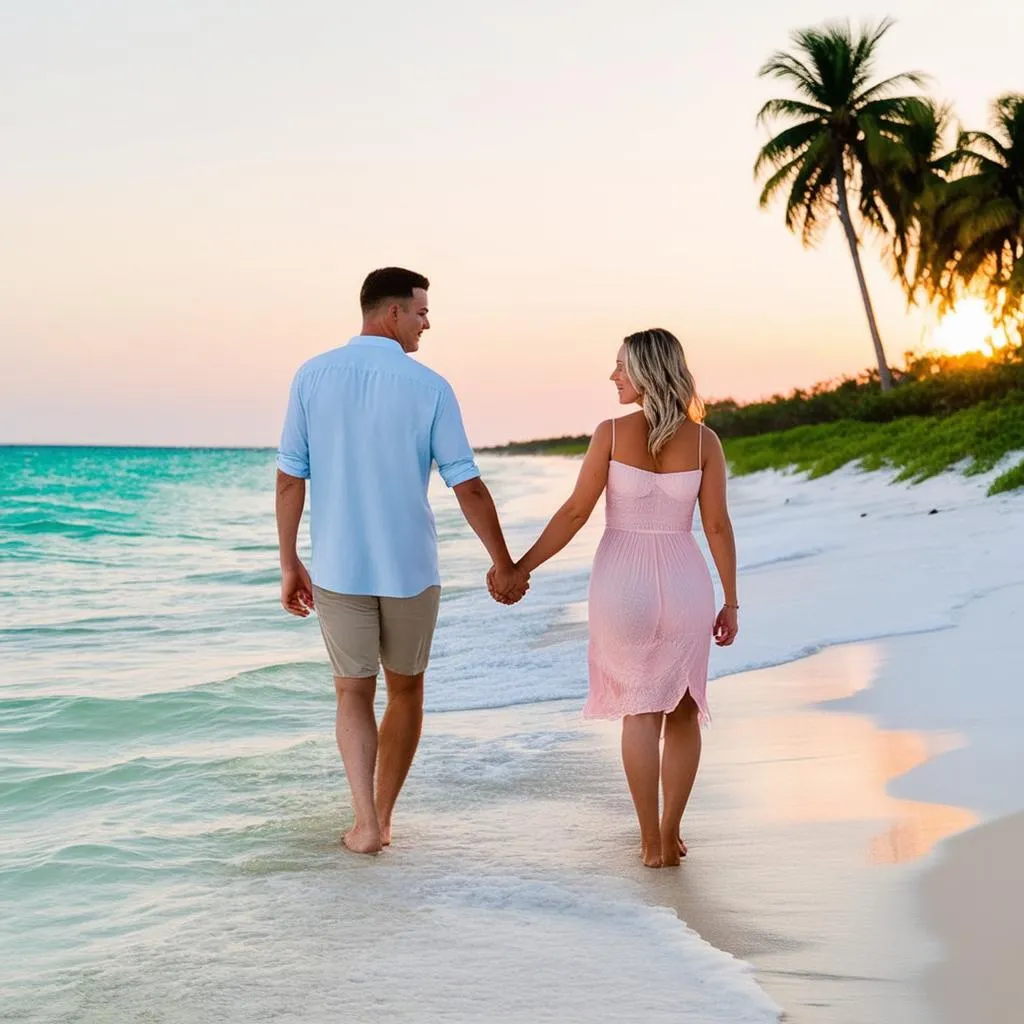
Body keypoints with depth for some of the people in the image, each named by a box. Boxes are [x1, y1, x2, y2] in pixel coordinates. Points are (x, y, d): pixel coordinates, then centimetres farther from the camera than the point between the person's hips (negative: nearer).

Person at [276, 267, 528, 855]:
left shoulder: (313, 376, -3)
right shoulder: (429, 386, -8)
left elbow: (290, 479, -2)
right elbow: (467, 484, -7)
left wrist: (290, 564, 6)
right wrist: (504, 564, 3)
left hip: (338, 568, 1)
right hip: (410, 567, -1)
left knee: (354, 694, 11)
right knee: (406, 690, 17)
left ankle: (366, 823, -3)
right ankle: (382, 816, 23)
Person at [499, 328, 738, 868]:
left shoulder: (612, 432, -8)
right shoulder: (703, 439, -3)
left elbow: (574, 513, -8)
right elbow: (718, 526, -4)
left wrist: (520, 567, 0)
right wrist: (731, 602, 3)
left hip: (622, 583, -1)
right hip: (683, 582, 1)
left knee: (640, 710, 10)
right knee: (683, 710, 16)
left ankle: (651, 841, 8)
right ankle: (670, 836, 14)